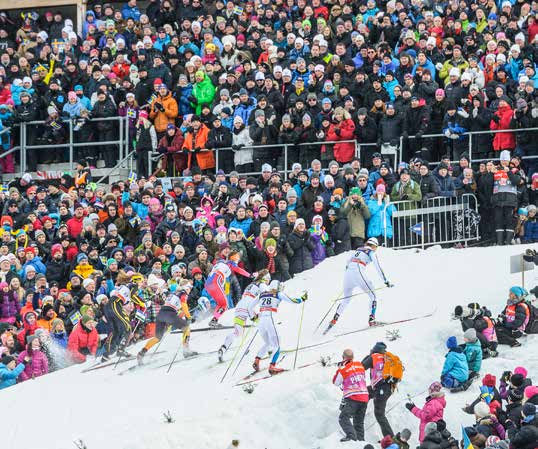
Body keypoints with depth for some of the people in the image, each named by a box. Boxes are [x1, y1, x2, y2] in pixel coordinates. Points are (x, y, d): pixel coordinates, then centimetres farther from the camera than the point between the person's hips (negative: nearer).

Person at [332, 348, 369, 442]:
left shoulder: (343, 369, -8)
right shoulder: (360, 365, 9)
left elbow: (336, 382, 7)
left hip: (352, 398, -6)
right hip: (364, 397, 6)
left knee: (344, 418, -12)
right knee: (359, 421, 17)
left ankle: (351, 436, -31)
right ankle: (360, 439, 13)